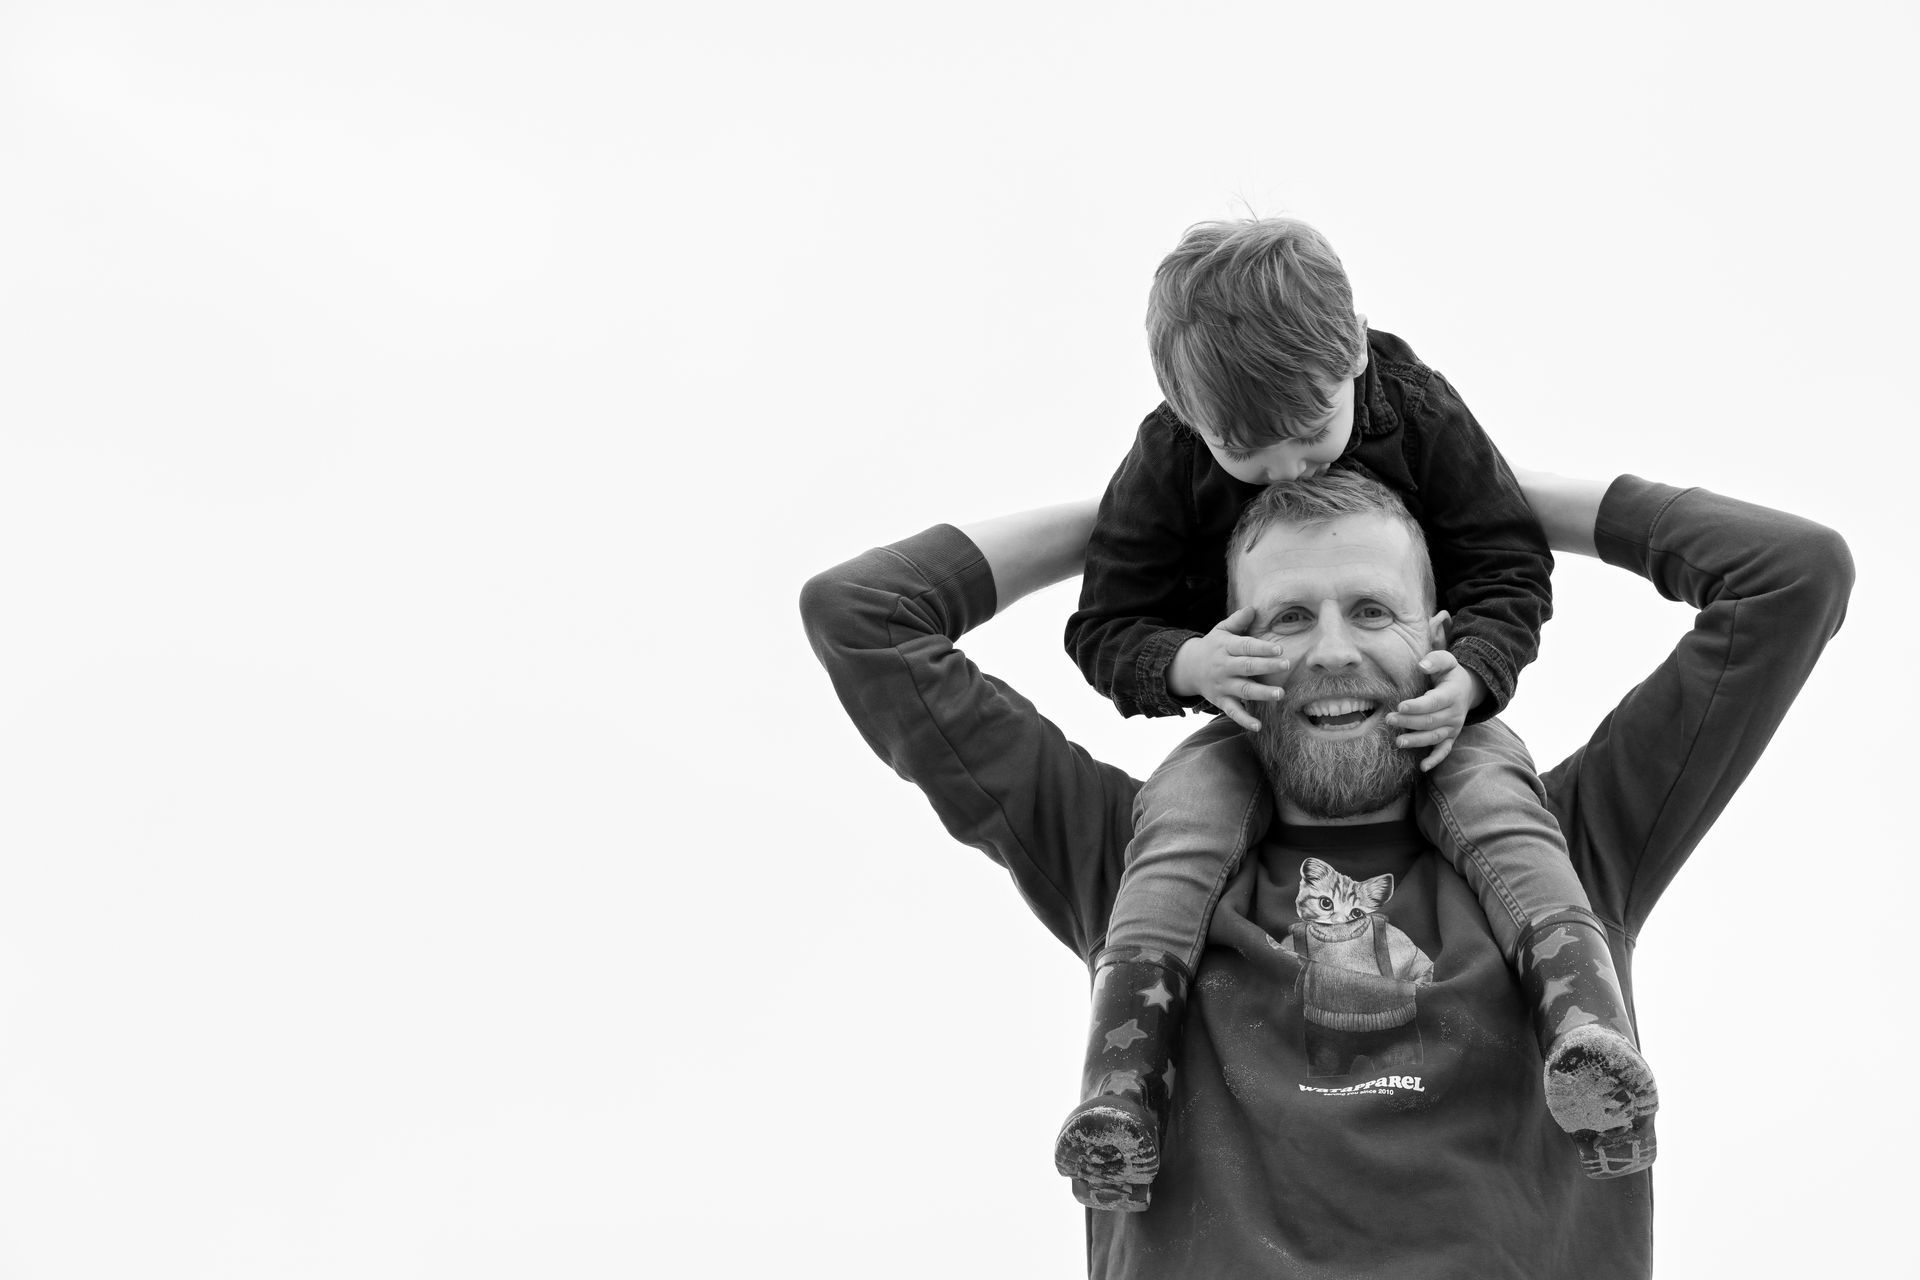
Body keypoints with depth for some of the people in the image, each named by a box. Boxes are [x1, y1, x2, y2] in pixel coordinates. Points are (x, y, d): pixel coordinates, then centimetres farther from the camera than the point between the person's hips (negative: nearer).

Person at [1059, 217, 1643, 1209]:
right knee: (1180, 808, -29)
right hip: (1249, 716, 0)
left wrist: (1470, 670, -29)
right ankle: (1117, 1079, -37)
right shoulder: (1167, 460, -13)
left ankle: (1584, 1019, -41)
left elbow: (1510, 571, -8)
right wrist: (1188, 663, -31)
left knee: (1493, 785, -31)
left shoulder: (1422, 417, -13)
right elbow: (1105, 626, -8)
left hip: (1420, 712, 0)